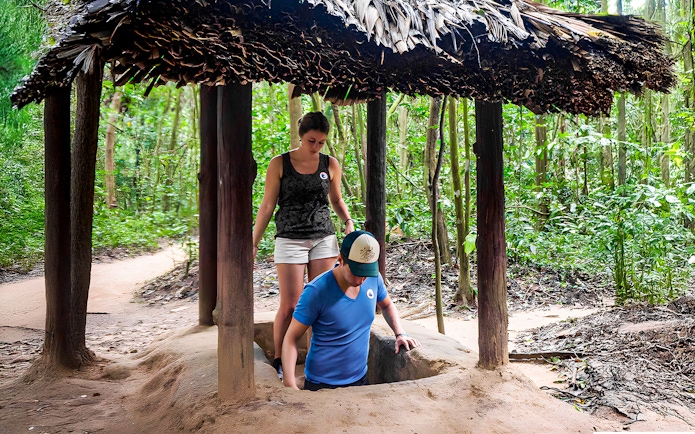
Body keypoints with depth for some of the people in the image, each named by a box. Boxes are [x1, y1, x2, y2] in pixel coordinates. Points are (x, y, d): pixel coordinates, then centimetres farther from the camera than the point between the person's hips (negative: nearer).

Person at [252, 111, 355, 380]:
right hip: (290, 239, -3)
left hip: (324, 238, 3)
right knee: (290, 305, -3)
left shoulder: (331, 165, 5)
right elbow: (267, 206, 1)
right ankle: (279, 361, 14)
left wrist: (348, 222, -1)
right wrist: (254, 244, -1)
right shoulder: (279, 164, -2)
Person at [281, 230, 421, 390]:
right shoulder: (316, 292, -24)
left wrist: (400, 333, -2)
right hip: (321, 385, -5)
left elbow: (387, 305, 13)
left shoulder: (373, 278, -9)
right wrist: (290, 383, -29)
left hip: (360, 378, 5)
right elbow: (292, 338, -18)